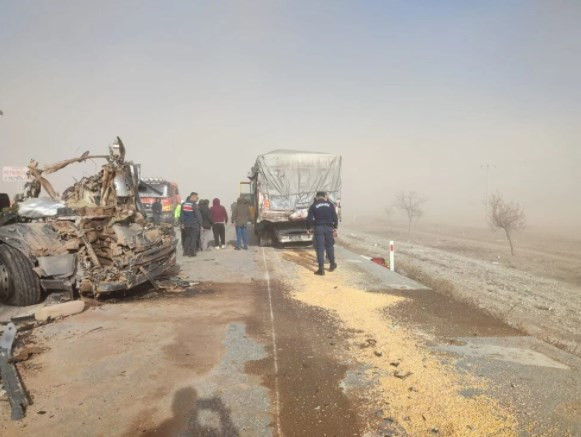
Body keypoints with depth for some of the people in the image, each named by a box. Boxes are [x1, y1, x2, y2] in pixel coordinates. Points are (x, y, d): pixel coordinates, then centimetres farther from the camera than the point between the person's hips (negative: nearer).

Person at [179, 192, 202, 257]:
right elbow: (198, 215, -12)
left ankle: (185, 251, 16)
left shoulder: (183, 204, 6)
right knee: (193, 238, 2)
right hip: (194, 224, -6)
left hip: (186, 224, 6)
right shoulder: (194, 205, -12)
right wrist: (200, 224, -6)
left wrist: (181, 223, 15)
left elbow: (181, 215, 10)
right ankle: (191, 252, 1)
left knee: (187, 237, 16)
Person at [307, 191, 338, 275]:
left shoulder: (313, 206, 0)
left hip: (318, 228, -2)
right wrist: (335, 227, 13)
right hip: (329, 227, 2)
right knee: (329, 246, 16)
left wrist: (309, 228, 10)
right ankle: (332, 264, 29)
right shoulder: (330, 205, 5)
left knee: (320, 248, -1)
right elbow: (335, 217, 4)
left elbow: (309, 218, -3)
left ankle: (321, 269, -5)